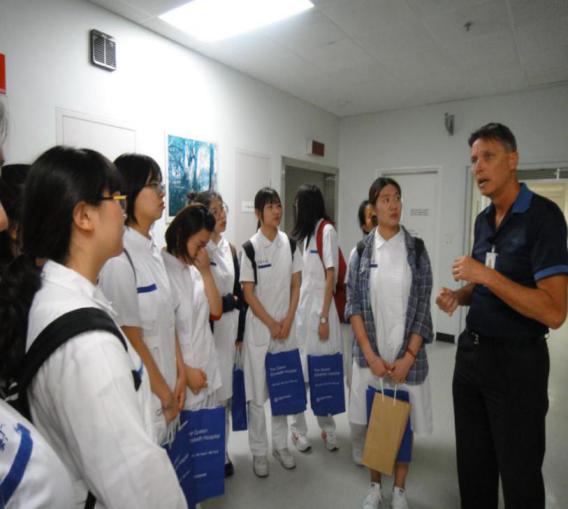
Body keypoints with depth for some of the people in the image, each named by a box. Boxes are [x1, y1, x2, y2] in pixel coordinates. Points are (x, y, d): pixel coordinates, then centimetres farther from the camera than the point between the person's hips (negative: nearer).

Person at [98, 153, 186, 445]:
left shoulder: (153, 250, 5)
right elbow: (131, 338, -18)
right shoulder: (118, 257, -21)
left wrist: (180, 374, 7)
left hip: (164, 386, 8)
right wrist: (164, 393, -9)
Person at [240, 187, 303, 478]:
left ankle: (281, 444, 33)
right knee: (257, 393, 6)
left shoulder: (289, 242, 1)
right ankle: (259, 451, 24)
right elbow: (248, 293, -9)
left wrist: (287, 320, -6)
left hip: (286, 326, 4)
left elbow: (296, 284, 4)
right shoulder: (250, 247, -9)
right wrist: (271, 324, -10)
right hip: (259, 328, -3)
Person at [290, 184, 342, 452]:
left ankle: (327, 427, 23)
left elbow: (331, 276, -9)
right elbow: (297, 273, 8)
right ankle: (298, 428, 20)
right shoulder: (302, 232, 12)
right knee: (298, 369, 7)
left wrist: (324, 317, -11)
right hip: (300, 306, 5)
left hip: (319, 308, -5)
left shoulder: (326, 230, -5)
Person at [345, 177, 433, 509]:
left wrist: (408, 357, -10)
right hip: (371, 354, 1)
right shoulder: (362, 250, -1)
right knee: (373, 421, 13)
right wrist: (370, 355, -10)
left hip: (407, 355, 0)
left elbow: (423, 306, -4)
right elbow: (353, 305, -3)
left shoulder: (416, 248, -2)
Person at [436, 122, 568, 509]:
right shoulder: (483, 220, 8)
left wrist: (486, 275, -25)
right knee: (472, 463, 20)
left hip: (517, 360, -7)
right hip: (471, 351, 7)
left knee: (519, 473, 12)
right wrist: (458, 296, -1)